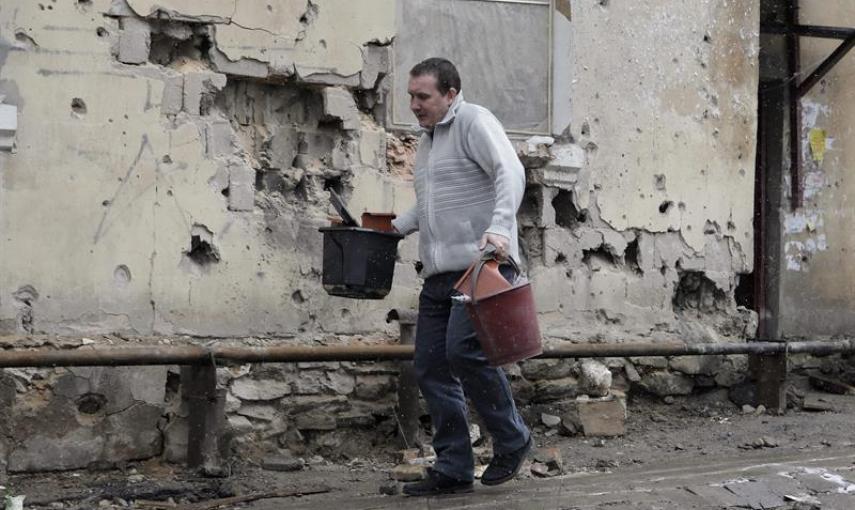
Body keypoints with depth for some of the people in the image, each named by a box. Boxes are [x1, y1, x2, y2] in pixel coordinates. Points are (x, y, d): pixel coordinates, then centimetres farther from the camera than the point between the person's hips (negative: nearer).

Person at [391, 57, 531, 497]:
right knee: (430, 366, 4)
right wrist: (393, 228, 21)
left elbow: (510, 173, -17)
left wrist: (499, 227, -31)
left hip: (481, 266, -9)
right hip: (439, 274, 9)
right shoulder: (427, 139, 23)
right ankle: (453, 469, 11)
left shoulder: (474, 122, -4)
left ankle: (512, 440, 1)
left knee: (463, 351, -20)